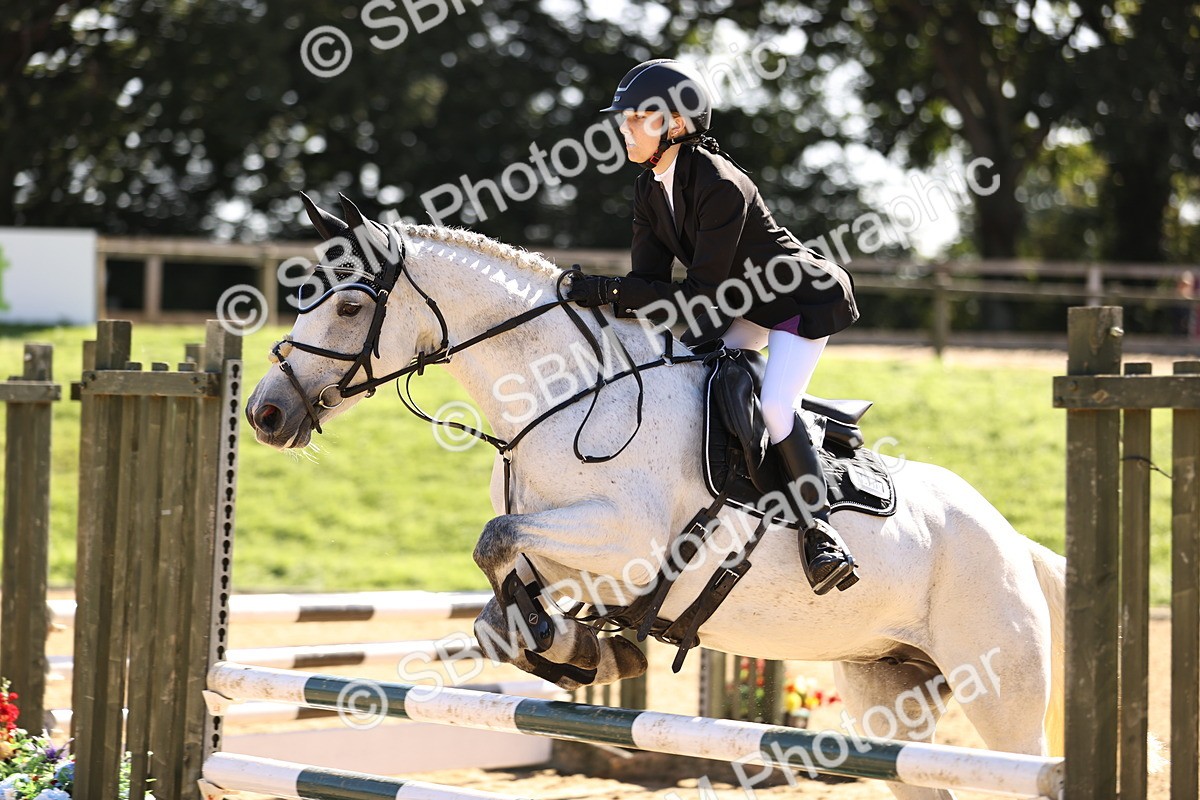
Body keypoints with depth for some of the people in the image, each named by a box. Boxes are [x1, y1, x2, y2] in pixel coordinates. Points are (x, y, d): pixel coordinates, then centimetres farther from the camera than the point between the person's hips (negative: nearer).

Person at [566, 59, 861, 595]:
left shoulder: (721, 187, -31)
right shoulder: (649, 192, -4)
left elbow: (700, 292, -32)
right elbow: (650, 281, -9)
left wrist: (610, 289, -34)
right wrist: (604, 300, -30)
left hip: (805, 298, -9)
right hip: (740, 306, 9)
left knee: (773, 406, -23)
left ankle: (818, 527, -11)